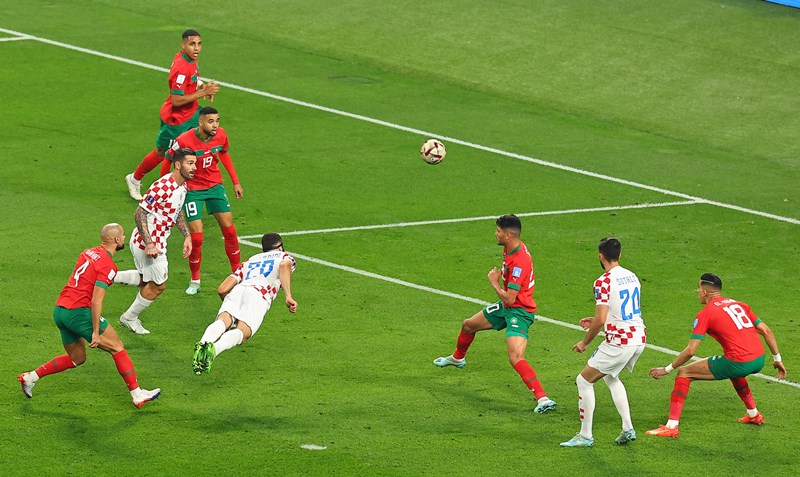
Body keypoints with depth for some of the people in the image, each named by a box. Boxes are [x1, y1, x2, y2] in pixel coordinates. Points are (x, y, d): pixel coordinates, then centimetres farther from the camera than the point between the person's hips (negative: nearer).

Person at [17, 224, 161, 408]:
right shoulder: (108, 266, -13)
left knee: (77, 358, 22)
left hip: (59, 309, 8)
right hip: (78, 311, -8)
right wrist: (95, 332, -16)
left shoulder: (88, 253, 13)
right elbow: (96, 301, -19)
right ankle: (137, 394, 3)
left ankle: (31, 377, 20)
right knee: (117, 348, 3)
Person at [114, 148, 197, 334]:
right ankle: (129, 318, 27)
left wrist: (187, 236, 12)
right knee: (158, 285, 7)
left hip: (156, 241, 9)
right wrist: (149, 244, -29)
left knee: (146, 280, 25)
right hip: (148, 243, -9)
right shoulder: (163, 187, -27)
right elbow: (139, 213, -25)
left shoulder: (182, 185, 3)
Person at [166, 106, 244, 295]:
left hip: (215, 186, 4)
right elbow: (169, 158, -9)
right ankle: (195, 281, 11)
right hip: (192, 189, -4)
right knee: (196, 237, -8)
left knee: (229, 231, 2)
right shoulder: (184, 141, -24)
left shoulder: (221, 135, -9)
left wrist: (235, 182, 15)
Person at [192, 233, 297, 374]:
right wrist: (288, 296, -6)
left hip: (237, 290, 4)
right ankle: (215, 348, -54)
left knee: (223, 320, -21)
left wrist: (228, 303, 45)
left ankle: (203, 343, -55)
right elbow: (285, 265, 1)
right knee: (242, 331, -22)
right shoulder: (284, 256, 29)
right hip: (258, 294, -4)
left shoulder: (249, 261, 37)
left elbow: (222, 289, 25)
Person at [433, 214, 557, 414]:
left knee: (516, 358, -27)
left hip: (519, 312, -10)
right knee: (468, 325, 27)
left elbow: (509, 298, -29)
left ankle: (543, 399, -30)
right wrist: (498, 278, 5)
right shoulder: (510, 249, -1)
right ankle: (457, 358, 59)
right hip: (506, 307, 10)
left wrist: (494, 282, -14)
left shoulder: (519, 262, -31)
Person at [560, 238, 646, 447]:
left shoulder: (604, 282, -15)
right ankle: (628, 428, 20)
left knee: (584, 381, 5)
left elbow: (601, 320, -20)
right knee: (611, 378, 30)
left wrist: (585, 342, -5)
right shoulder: (632, 277, 10)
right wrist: (596, 320, 25)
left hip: (619, 342, -8)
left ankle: (585, 436, 7)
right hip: (639, 338, 8)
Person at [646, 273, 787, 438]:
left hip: (739, 363, -7)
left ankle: (672, 426, -4)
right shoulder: (738, 305, 18)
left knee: (684, 373, 3)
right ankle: (754, 415, 51)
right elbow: (766, 331, 15)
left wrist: (667, 369, 4)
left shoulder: (706, 313, 0)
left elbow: (691, 351, -5)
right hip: (759, 359, 7)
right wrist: (777, 359, 22)